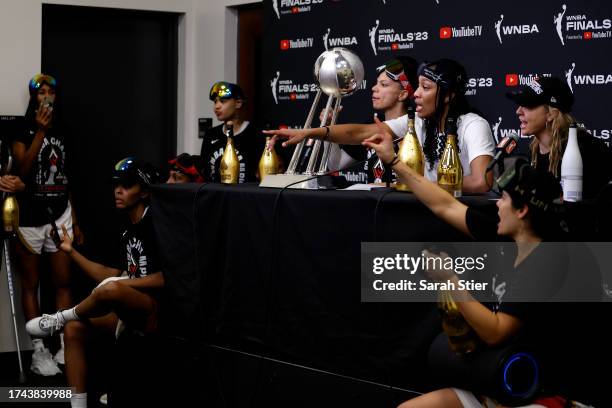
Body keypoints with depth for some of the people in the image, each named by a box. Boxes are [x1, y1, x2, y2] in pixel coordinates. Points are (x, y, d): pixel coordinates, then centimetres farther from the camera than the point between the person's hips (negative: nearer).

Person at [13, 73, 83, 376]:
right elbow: (21, 171, -18)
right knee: (30, 284, 1)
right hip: (29, 216, -4)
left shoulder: (62, 131, 11)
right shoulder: (22, 131, -3)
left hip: (60, 215, 4)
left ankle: (65, 347, 7)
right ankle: (38, 351, 2)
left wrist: (75, 222, 14)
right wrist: (40, 132, -20)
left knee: (63, 282, 3)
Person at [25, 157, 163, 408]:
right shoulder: (128, 232, 17)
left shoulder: (156, 223, -11)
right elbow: (112, 276, 19)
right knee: (74, 328, -4)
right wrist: (72, 252, 17)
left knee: (111, 290, -35)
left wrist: (124, 284, -18)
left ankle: (60, 318, -4)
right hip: (133, 310, 10)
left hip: (158, 311, -9)